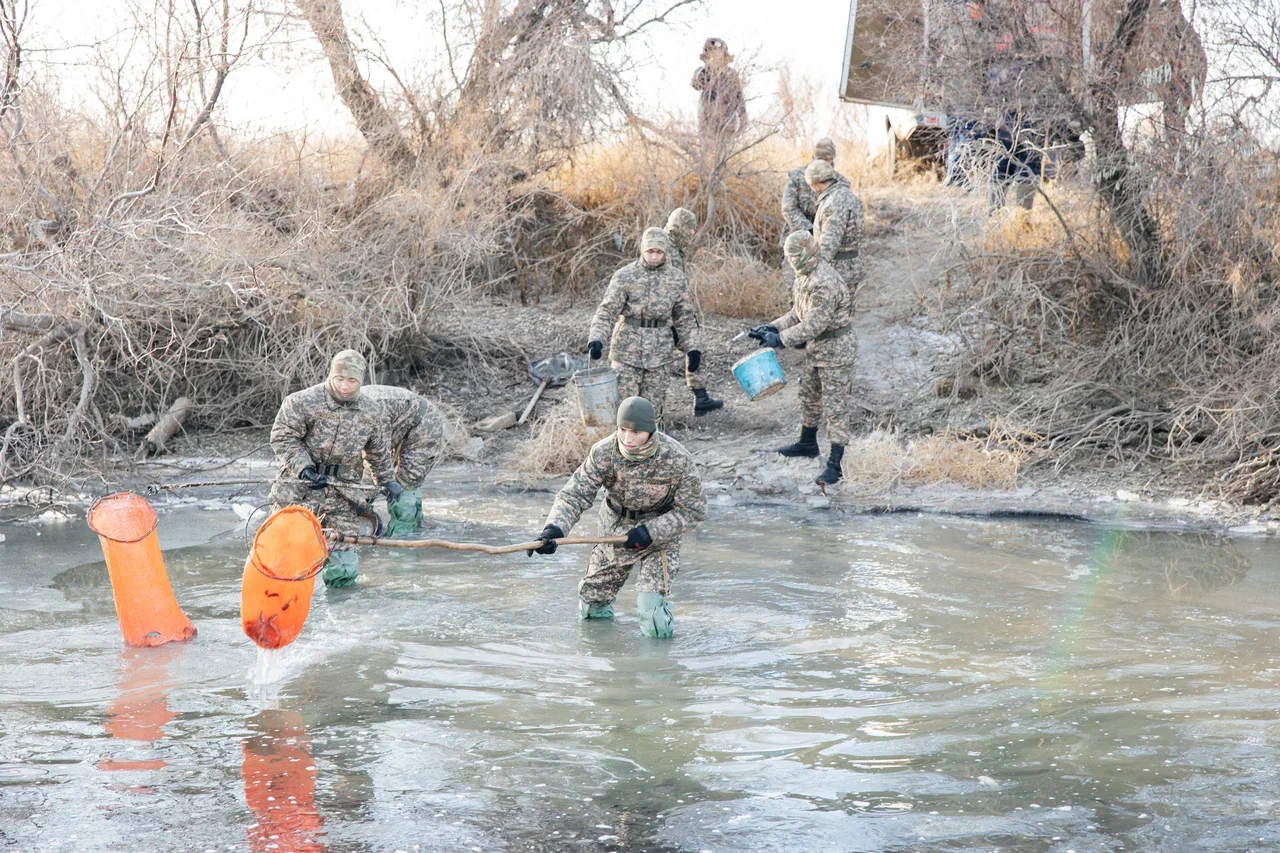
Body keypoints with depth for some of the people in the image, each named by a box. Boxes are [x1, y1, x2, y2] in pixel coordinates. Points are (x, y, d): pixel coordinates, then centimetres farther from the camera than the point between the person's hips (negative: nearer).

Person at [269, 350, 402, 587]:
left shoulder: (370, 412, 5)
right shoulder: (303, 402, -9)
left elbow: (378, 451, 21)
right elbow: (282, 437, -9)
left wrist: (388, 480, 29)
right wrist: (304, 468, -19)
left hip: (343, 494, 3)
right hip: (300, 490, -3)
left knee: (342, 571, -3)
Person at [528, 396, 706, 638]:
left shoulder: (676, 459, -26)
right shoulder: (604, 453, -22)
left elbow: (693, 510, -17)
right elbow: (574, 495, -23)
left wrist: (651, 532, -26)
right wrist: (554, 529, -42)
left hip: (660, 532, -3)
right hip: (615, 528, 3)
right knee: (591, 609, 18)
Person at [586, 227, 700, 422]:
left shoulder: (677, 279, 4)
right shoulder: (625, 276, -6)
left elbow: (685, 318, 12)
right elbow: (607, 311, -9)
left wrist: (692, 348, 3)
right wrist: (596, 339, -24)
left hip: (658, 353, 3)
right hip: (627, 350, -2)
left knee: (653, 408, 6)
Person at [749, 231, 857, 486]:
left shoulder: (825, 283, -28)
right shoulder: (805, 276, 5)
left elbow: (813, 324, -29)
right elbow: (797, 314, 13)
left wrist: (781, 339, -24)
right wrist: (772, 328, 0)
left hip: (836, 350, -10)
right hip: (815, 348, 10)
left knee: (836, 404, -6)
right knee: (809, 394, 24)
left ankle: (836, 463, -4)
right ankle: (807, 443, 42)